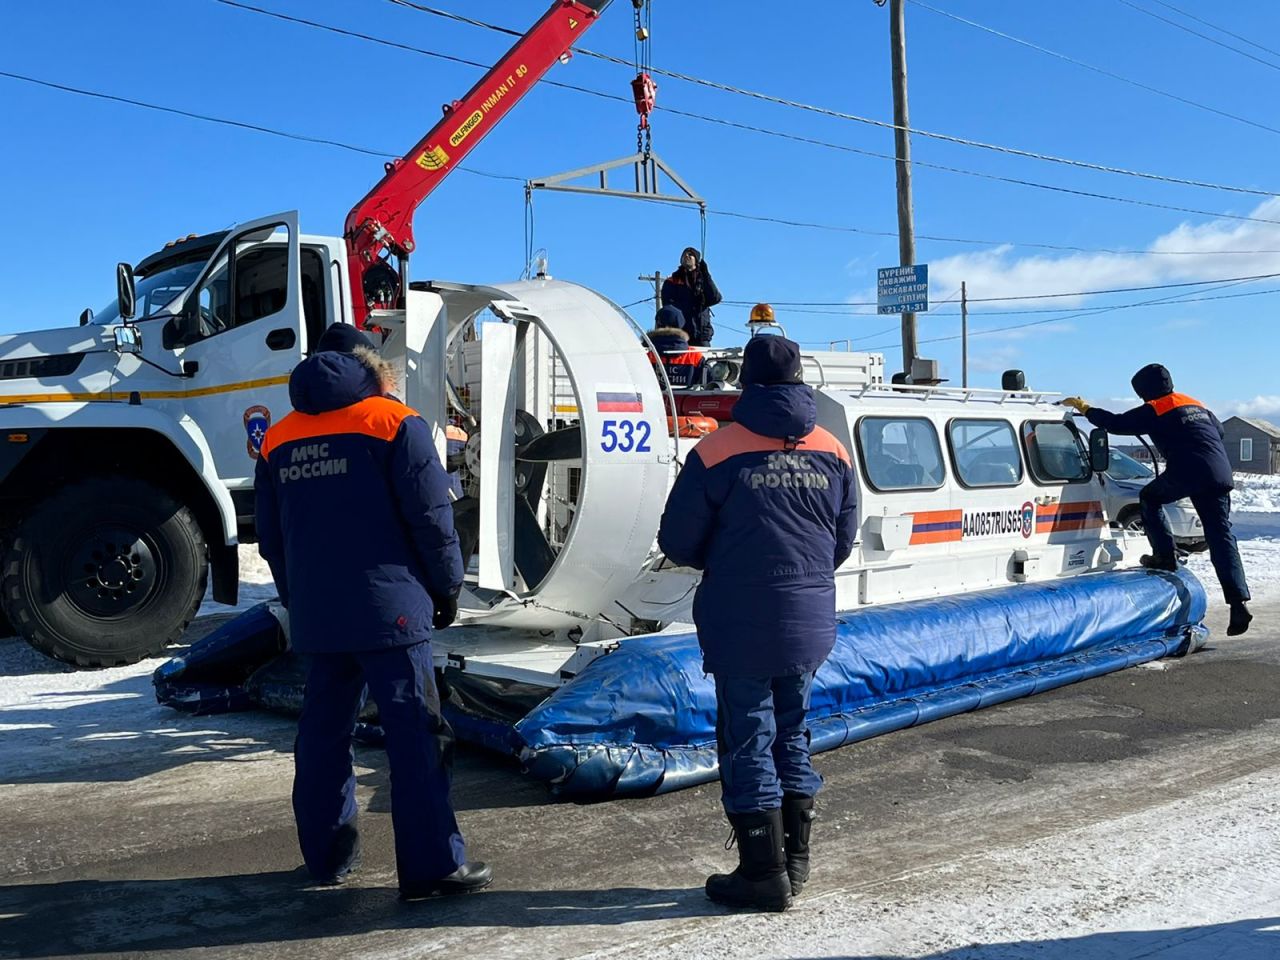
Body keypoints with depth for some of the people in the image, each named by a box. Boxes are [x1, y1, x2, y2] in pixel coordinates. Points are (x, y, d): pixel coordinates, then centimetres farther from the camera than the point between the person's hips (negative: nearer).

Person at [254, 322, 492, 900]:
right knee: (415, 734, -3)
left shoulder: (278, 440, 13)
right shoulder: (395, 423, -4)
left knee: (323, 731, 15)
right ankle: (432, 866, -1)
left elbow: (270, 538, 17)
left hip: (314, 616, 6)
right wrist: (447, 586, 4)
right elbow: (430, 517, -9)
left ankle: (327, 853, 25)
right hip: (389, 610, -6)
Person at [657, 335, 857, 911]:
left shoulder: (717, 452, -11)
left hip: (741, 625, -4)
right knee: (791, 735, 18)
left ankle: (764, 875, 11)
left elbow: (677, 543, -6)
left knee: (747, 742, 6)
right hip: (811, 622, 5)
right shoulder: (832, 453, 3)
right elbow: (844, 542, 11)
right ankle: (794, 861, 26)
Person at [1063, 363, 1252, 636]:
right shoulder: (1196, 405, 27)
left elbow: (1117, 424, 1)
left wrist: (1085, 409, 11)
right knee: (1221, 537, 5)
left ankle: (1165, 555, 12)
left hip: (1186, 473, -6)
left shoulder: (1154, 410, 3)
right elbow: (1219, 430, 37)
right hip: (1220, 476, 6)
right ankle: (1239, 602, -3)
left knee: (1149, 498, 23)